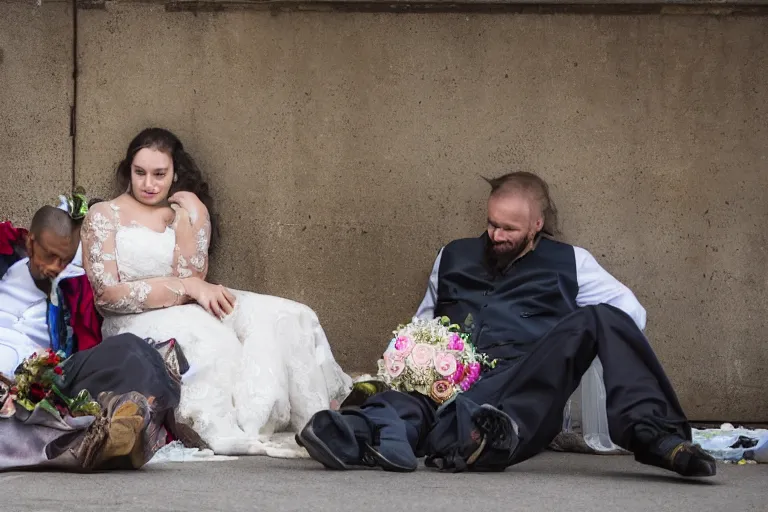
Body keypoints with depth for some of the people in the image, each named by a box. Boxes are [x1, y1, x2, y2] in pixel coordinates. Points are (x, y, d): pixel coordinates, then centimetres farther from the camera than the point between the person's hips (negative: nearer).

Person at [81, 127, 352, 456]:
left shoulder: (187, 214, 17)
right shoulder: (104, 216, 7)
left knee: (284, 319, -21)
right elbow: (106, 293, -7)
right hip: (135, 322, -5)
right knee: (205, 335, -38)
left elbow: (192, 278, 2)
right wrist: (189, 288, -10)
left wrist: (187, 219, -7)